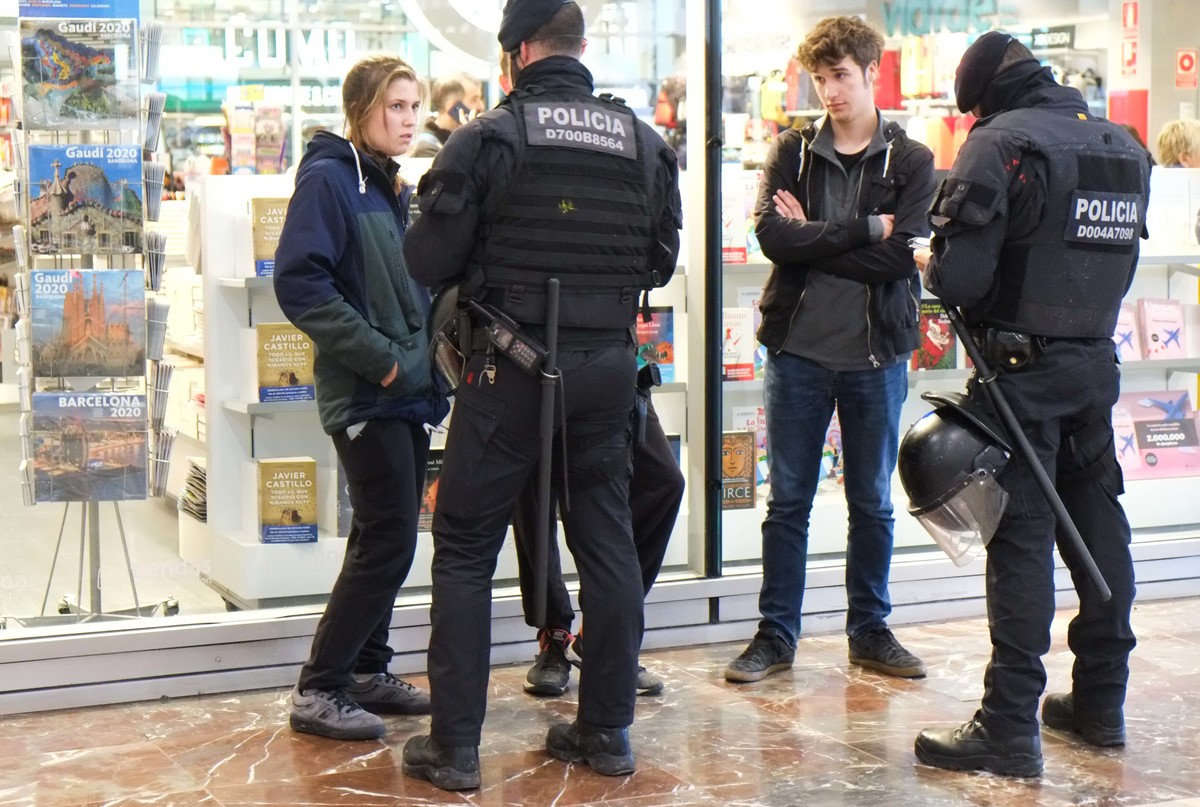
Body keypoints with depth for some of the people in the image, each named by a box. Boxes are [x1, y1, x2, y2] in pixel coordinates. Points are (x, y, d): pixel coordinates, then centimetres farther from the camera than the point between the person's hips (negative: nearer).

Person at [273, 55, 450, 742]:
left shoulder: (394, 189, 16)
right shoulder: (328, 180, -10)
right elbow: (300, 283, -20)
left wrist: (429, 356, 10)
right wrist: (379, 357, -19)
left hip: (410, 391, 8)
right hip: (364, 394, -8)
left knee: (388, 538, 12)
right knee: (387, 542, -9)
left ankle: (367, 671, 24)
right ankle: (319, 691, 0)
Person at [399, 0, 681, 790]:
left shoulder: (488, 138, -10)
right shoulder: (644, 141, 2)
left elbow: (430, 260, -9)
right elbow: (661, 259, 9)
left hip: (512, 366, -4)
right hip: (608, 364, 4)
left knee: (466, 549, 5)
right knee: (609, 543, 13)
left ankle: (454, 745, 6)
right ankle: (608, 730, 20)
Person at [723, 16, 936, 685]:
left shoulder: (911, 162, 1)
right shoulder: (793, 152, 4)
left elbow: (901, 255, -13)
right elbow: (772, 235, -13)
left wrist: (813, 239, -11)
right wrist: (863, 230, -15)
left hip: (877, 353, 0)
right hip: (799, 348, 0)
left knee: (874, 502, 11)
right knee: (788, 500, 6)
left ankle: (871, 630, 24)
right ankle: (777, 634, 15)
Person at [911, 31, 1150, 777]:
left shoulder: (1000, 143, -13)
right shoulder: (1124, 149, 9)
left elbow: (959, 276, -19)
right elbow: (1118, 258, 12)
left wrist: (932, 264, 1)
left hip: (1023, 370, -7)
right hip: (1097, 363, 7)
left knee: (1022, 538, -5)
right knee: (1097, 525, 15)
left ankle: (1010, 729, -2)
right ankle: (1102, 701, 26)